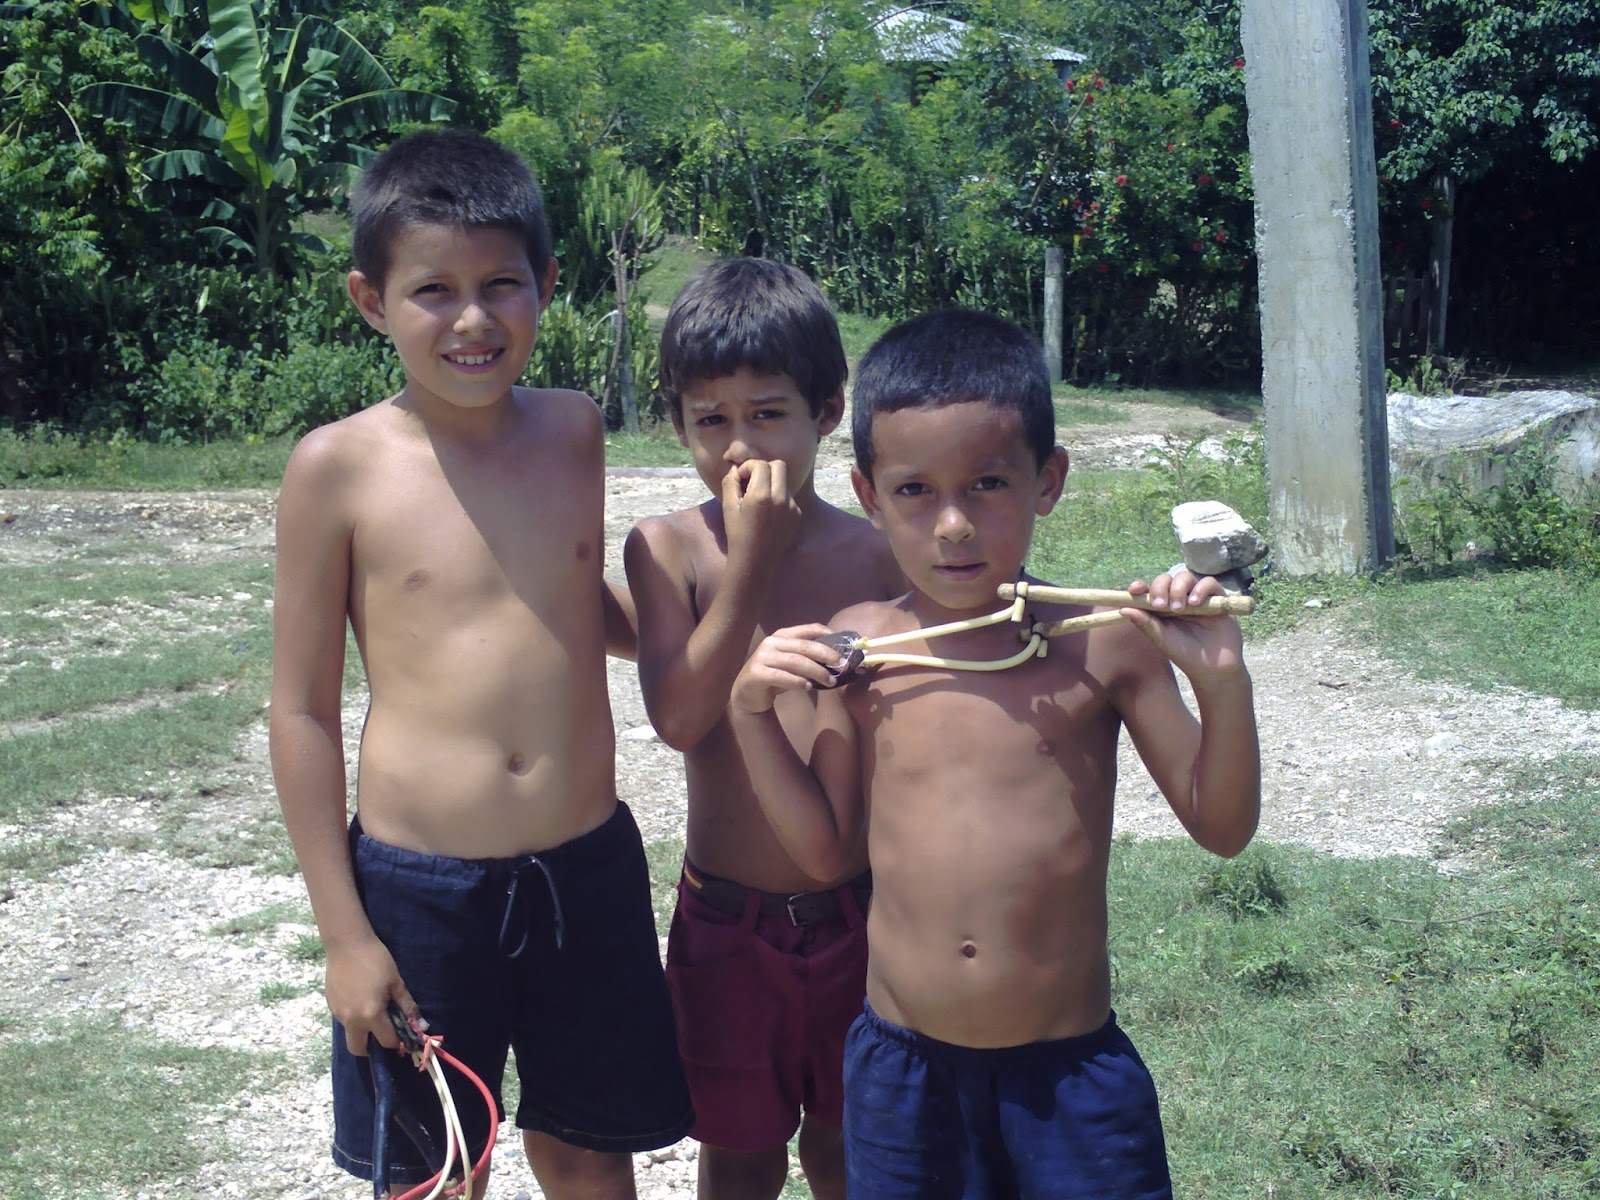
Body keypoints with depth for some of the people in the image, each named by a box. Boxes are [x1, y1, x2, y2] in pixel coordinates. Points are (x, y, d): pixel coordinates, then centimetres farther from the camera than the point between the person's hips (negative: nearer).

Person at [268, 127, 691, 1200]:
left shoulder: (574, 430, 1)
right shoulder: (341, 467, -9)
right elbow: (304, 710, -4)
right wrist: (343, 933, -4)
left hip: (590, 871, 3)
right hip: (417, 889, -3)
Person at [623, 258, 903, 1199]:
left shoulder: (877, 555, -4)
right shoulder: (669, 548, -7)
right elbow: (679, 717, -19)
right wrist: (750, 560, -21)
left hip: (858, 911, 1)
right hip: (728, 917, -1)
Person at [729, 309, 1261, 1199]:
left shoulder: (1104, 643, -9)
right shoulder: (855, 647, -3)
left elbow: (1222, 827, -2)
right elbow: (824, 848, 6)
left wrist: (1224, 682, -17)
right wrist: (754, 714, -6)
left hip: (1069, 1068, -2)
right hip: (900, 1067, 2)